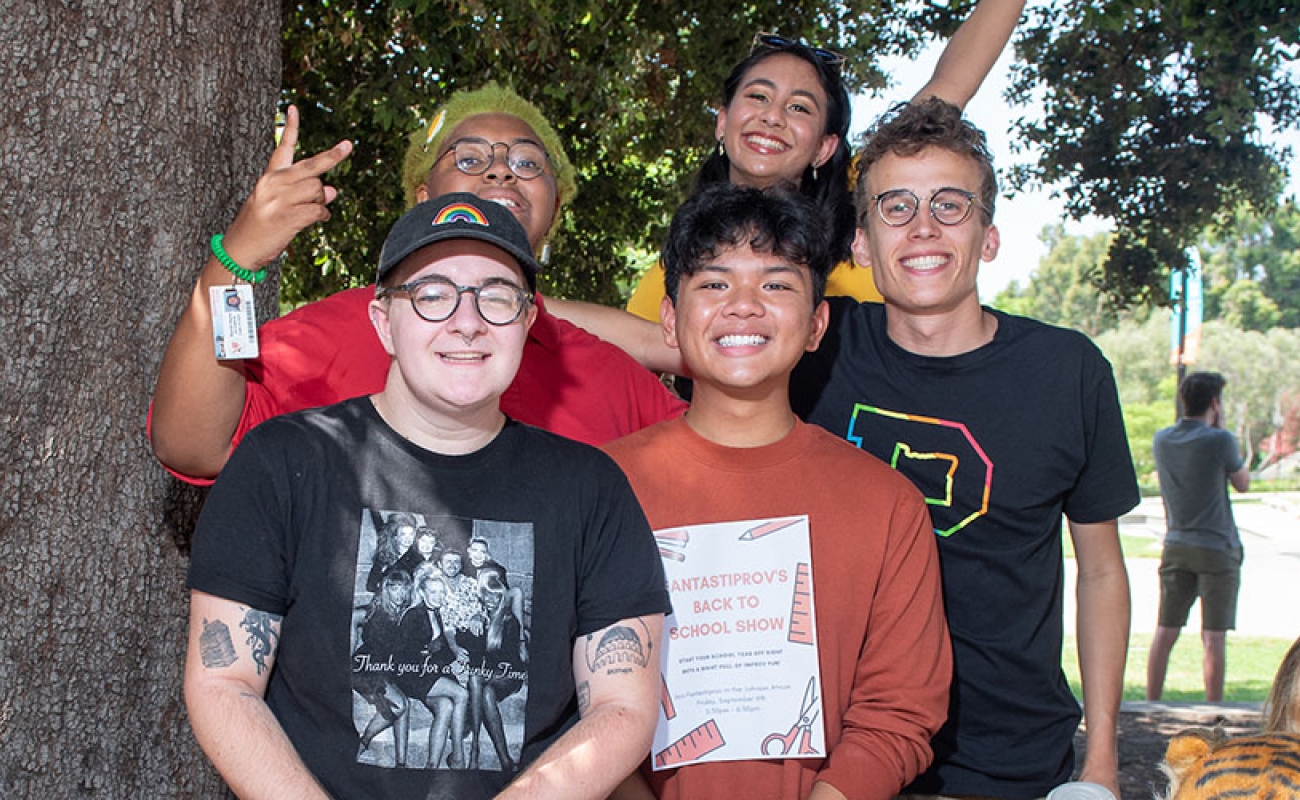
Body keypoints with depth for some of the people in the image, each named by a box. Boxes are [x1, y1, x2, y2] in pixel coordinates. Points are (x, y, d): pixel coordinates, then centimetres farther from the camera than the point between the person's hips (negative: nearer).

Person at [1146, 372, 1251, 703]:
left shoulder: (1161, 439, 3)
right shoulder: (1219, 441, -14)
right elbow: (1243, 483, 4)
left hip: (1175, 547, 5)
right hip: (1217, 548, -5)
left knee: (1165, 632, 9)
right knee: (1214, 636, 0)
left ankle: (1152, 704, 14)